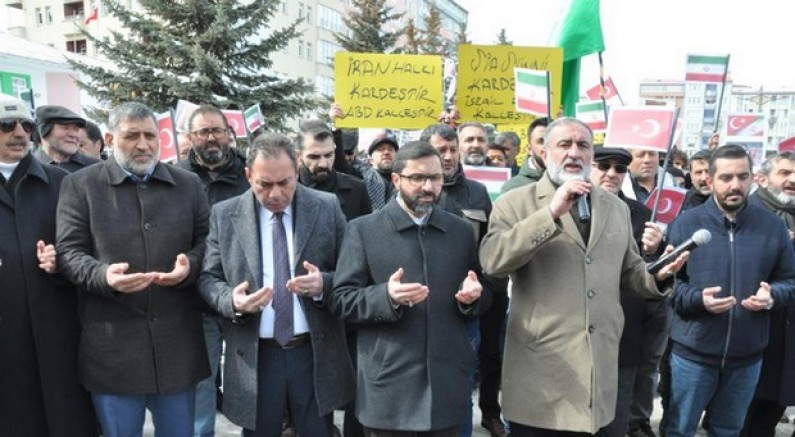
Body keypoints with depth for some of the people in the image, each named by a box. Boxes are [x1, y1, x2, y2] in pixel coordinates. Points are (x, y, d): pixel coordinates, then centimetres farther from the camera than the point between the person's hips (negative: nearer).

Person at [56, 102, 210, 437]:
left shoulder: (188, 184, 9)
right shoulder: (80, 185, 2)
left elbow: (207, 241, 9)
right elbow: (68, 251, -2)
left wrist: (189, 265, -13)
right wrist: (103, 275, -21)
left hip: (177, 341, 2)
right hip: (112, 344, -1)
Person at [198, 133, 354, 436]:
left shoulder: (327, 208, -2)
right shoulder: (224, 215, -1)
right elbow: (208, 279, 2)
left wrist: (324, 284, -21)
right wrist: (232, 301, -19)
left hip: (316, 353, 0)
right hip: (254, 357, 0)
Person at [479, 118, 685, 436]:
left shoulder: (616, 208, 12)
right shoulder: (515, 203, -3)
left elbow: (629, 272, 19)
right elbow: (491, 261, -19)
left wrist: (658, 275, -3)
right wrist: (550, 213, -22)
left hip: (598, 368, 5)